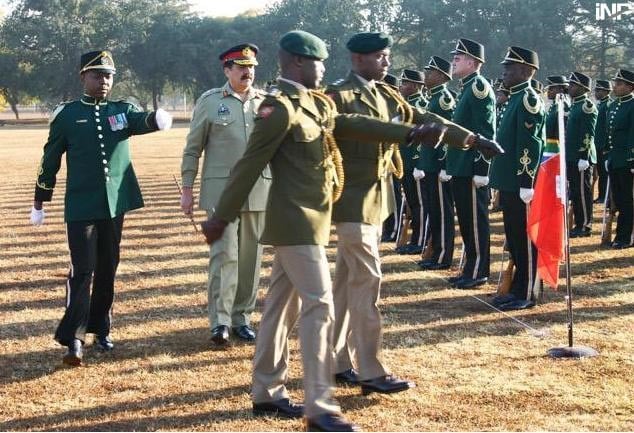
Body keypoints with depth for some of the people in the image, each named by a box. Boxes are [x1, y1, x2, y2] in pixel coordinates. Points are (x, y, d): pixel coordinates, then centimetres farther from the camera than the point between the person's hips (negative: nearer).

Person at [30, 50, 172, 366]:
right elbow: (50, 160, 5)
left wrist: (157, 119, -41)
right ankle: (74, 339, -8)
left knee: (108, 270, 10)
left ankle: (101, 330, 23)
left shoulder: (122, 110, 6)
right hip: (81, 207, -3)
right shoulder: (66, 114, 0)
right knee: (82, 270, -8)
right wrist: (39, 203, 8)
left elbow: (140, 121, -17)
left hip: (115, 205, 3)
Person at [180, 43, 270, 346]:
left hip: (260, 191, 3)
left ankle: (241, 318, 18)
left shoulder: (267, 102, 8)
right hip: (221, 190, -3)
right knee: (224, 255, -7)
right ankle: (220, 322, -3)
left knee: (251, 256, 7)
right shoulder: (209, 102, 2)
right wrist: (187, 189, 1)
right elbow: (192, 148, 4)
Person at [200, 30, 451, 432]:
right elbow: (249, 166, -16)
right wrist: (222, 217, -13)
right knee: (319, 305, -10)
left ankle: (267, 392, 23)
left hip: (306, 219, 10)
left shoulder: (318, 104, 12)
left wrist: (410, 133, 3)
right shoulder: (279, 108, -17)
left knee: (283, 304, 14)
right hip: (297, 220, -10)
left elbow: (355, 126, 11)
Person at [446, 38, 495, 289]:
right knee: (466, 220, 14)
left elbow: (485, 133, -19)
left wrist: (481, 170, -21)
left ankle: (478, 273, 3)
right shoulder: (468, 88, 16)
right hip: (461, 168, 10)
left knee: (476, 220, -3)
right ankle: (470, 269, 21)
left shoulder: (479, 87, -13)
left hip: (473, 170, -10)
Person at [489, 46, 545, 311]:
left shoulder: (529, 100, -13)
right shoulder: (516, 99, 16)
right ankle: (517, 290, 22)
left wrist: (526, 185, -22)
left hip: (521, 186, -10)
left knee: (525, 240, -2)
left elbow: (531, 145, -19)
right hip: (509, 184, 10)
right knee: (514, 240, 14)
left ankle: (527, 295, 4)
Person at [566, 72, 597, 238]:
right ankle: (579, 224, 18)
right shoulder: (575, 106, 16)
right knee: (575, 192, 12)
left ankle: (585, 226, 2)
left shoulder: (587, 106, -12)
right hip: (572, 157, 9)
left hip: (581, 158, -9)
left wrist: (584, 158, -21)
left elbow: (588, 135, -18)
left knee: (583, 192, -4)